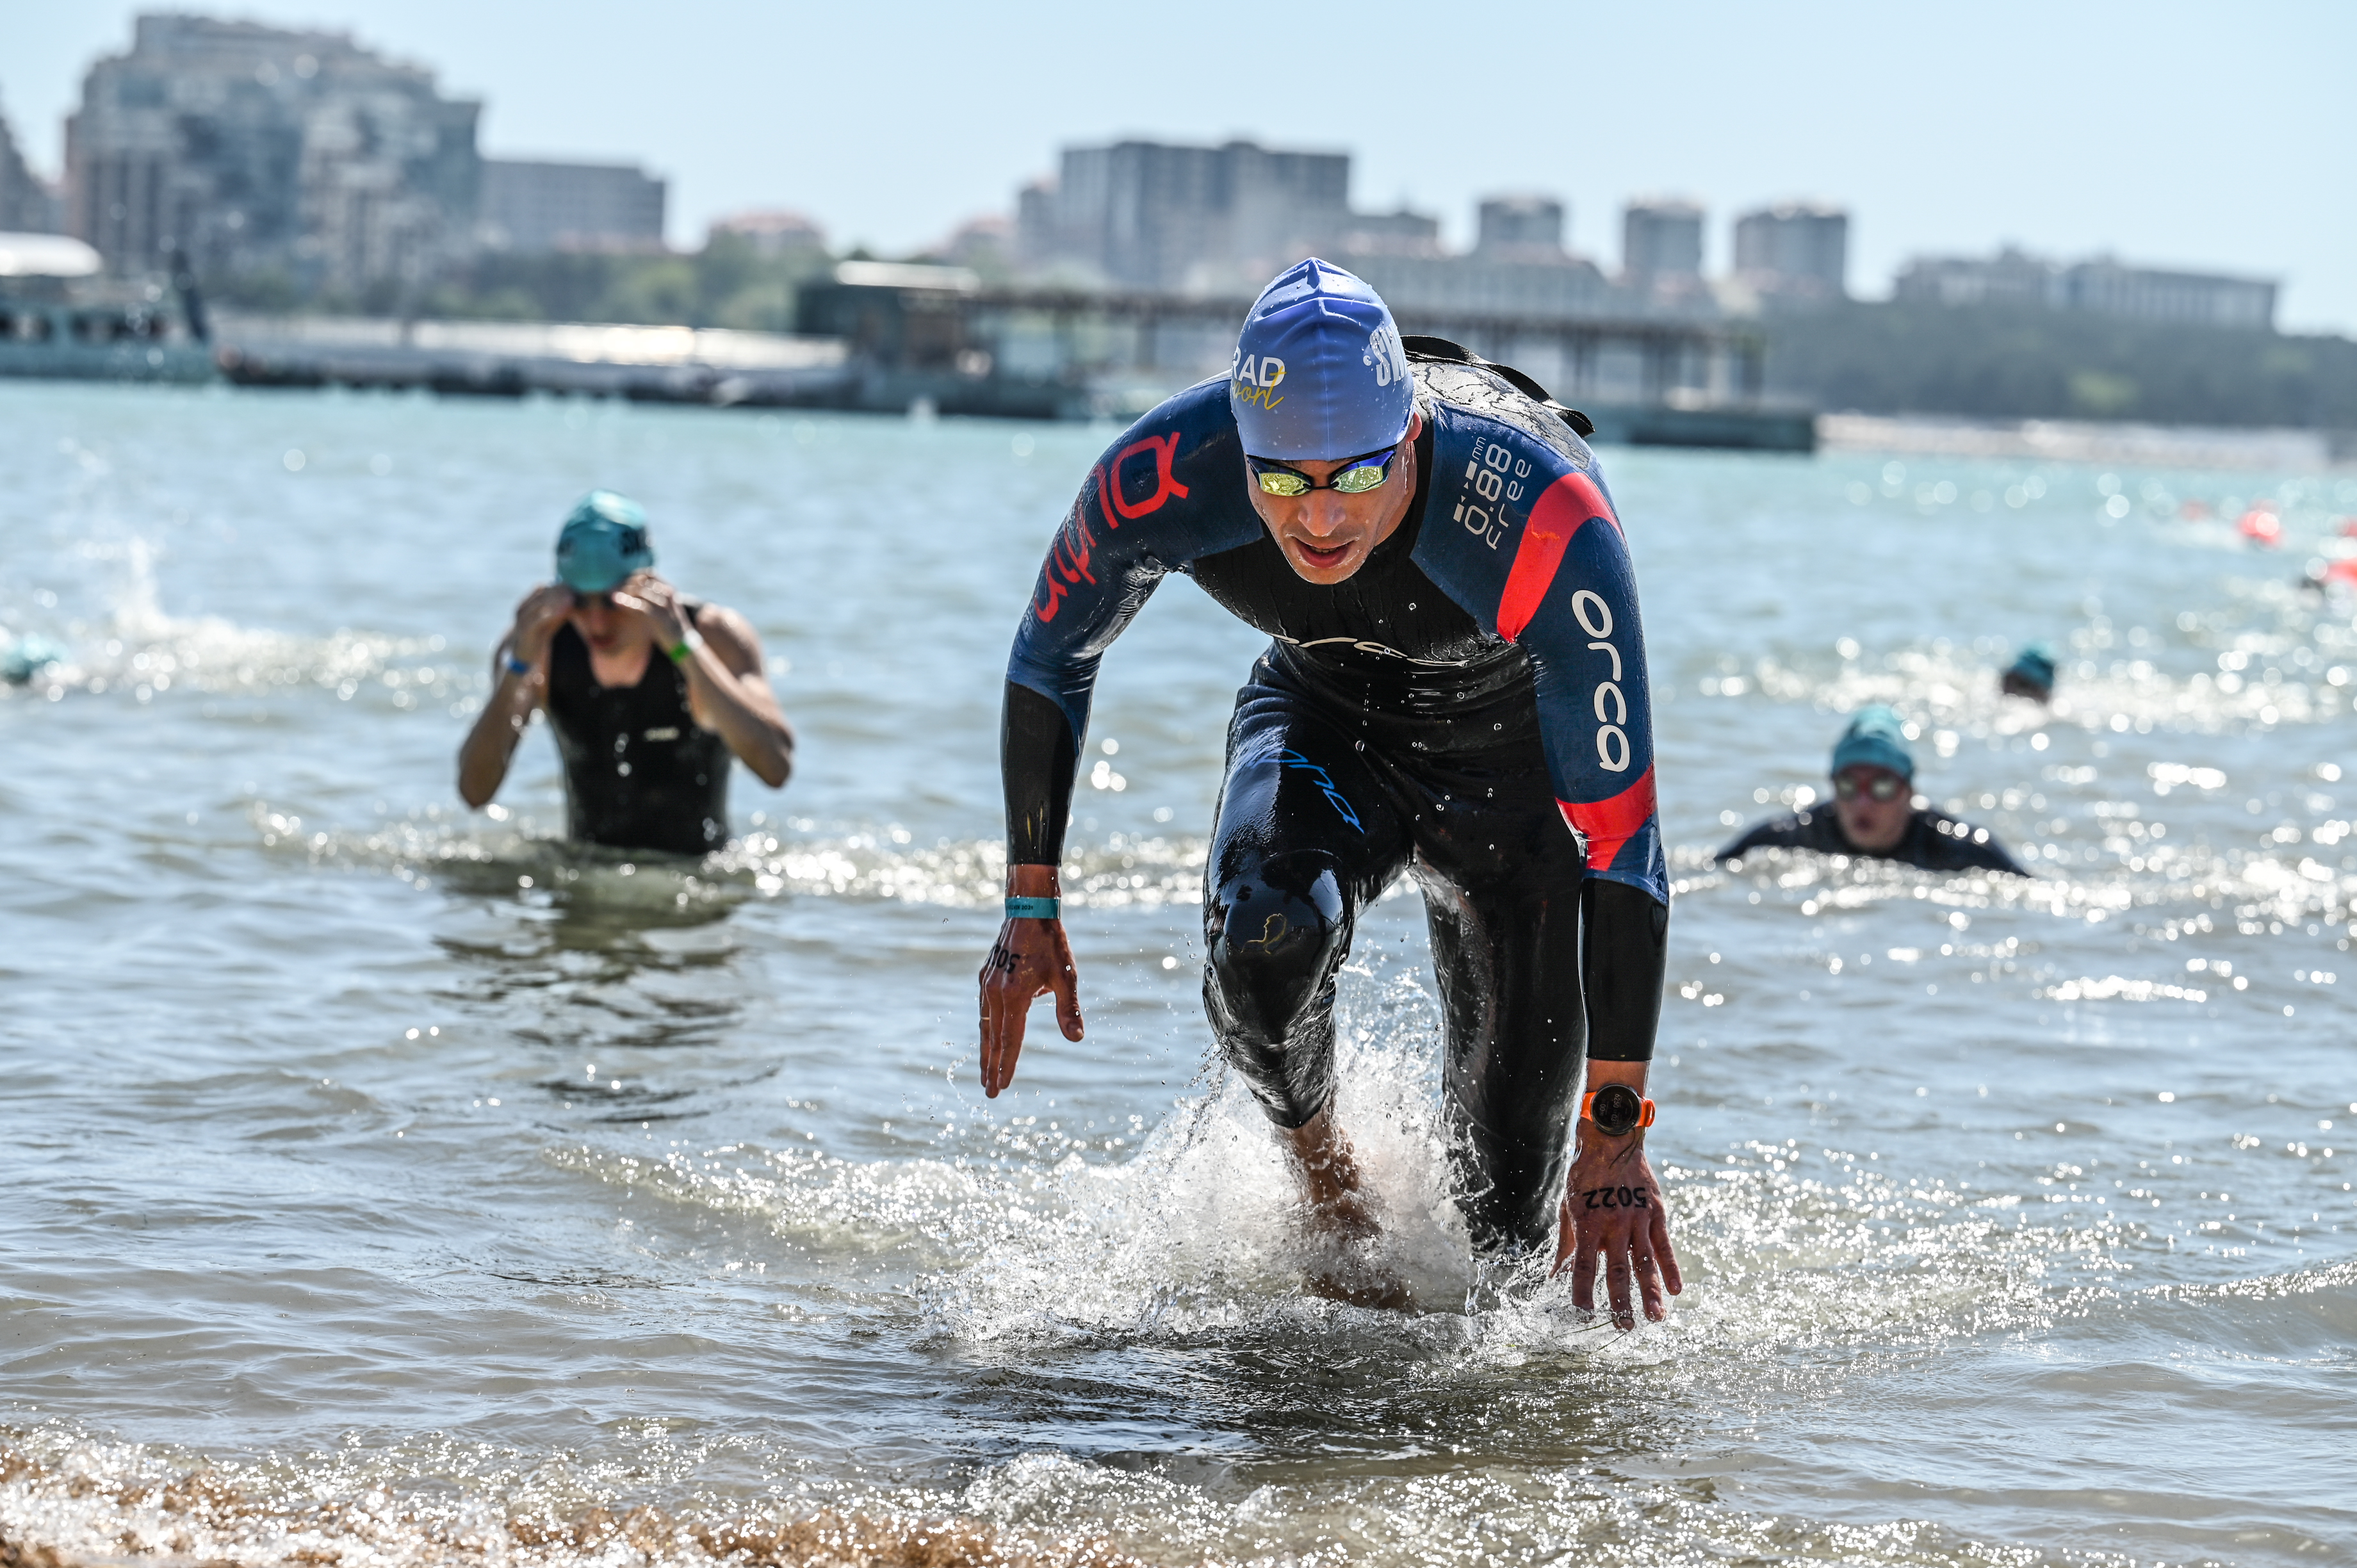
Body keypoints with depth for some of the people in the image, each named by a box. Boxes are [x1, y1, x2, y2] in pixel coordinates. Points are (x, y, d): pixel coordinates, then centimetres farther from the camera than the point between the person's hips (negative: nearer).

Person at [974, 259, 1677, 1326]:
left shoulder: (1546, 526, -42)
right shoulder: (1163, 476, -33)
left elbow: (1621, 839, -37)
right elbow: (1049, 663, -8)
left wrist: (1616, 1136, -36)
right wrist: (1031, 910, -7)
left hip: (1514, 741, -1)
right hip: (1324, 718, 2)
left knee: (1519, 1115, -3)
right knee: (1264, 937, -30)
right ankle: (1318, 1160, 1)